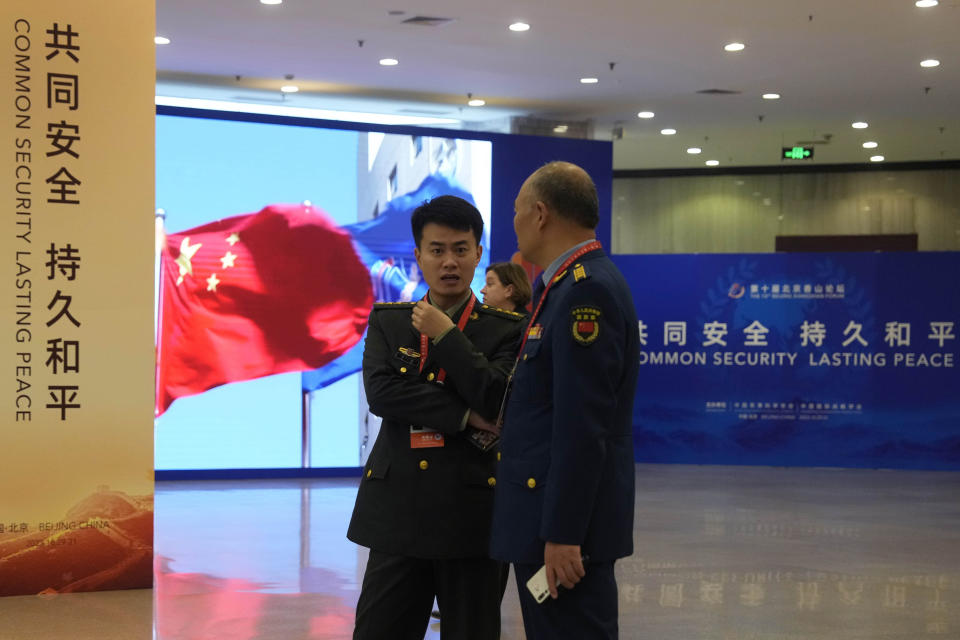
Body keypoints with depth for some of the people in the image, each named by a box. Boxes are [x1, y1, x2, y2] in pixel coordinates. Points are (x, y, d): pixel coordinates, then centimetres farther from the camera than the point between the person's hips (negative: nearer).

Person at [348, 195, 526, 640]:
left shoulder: (507, 330, 3)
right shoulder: (387, 321, 9)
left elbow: (499, 400, -13)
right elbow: (380, 393, -7)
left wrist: (445, 335, -9)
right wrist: (464, 417, -12)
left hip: (470, 514, -1)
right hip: (397, 510, 2)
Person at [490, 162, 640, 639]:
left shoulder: (586, 291, -17)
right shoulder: (572, 285, 15)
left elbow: (583, 427, -22)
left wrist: (562, 534, -22)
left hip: (564, 528, -10)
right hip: (548, 516, 10)